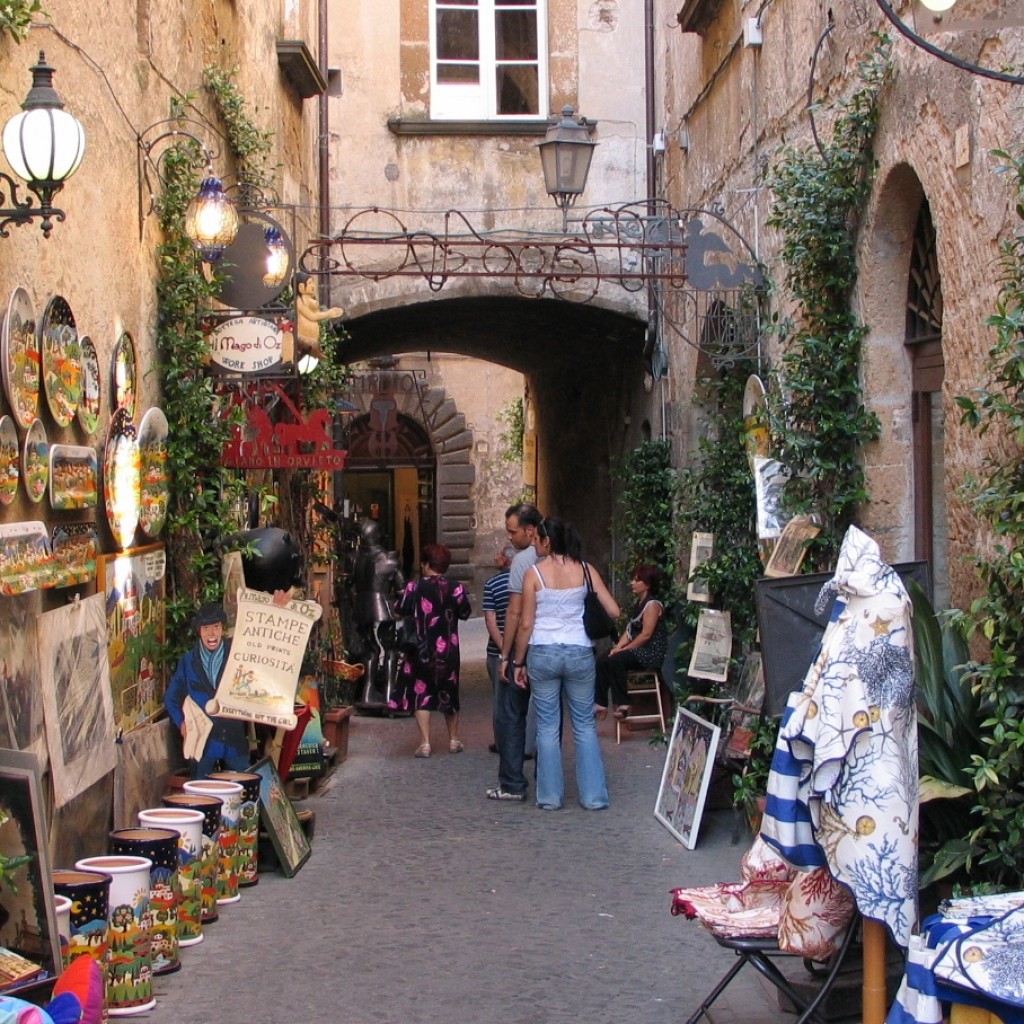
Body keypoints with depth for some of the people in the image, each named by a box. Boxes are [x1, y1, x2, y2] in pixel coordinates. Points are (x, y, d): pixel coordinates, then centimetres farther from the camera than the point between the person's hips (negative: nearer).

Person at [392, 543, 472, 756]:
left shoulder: (414, 587, -9)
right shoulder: (455, 588, -6)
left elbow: (400, 610, -2)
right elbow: (465, 613, 4)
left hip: (421, 650, -2)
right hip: (447, 650, 2)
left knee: (421, 693, 6)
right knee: (449, 693, 17)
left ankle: (425, 743, -1)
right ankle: (454, 740, 27)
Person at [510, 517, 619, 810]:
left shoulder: (534, 574, -5)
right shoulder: (586, 570, 0)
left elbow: (525, 624, -5)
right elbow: (614, 611, -2)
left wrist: (519, 662, 4)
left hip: (543, 654, -1)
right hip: (580, 654, 1)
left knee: (547, 727, 8)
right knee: (585, 725, 11)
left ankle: (550, 796, 12)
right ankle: (594, 796, 12)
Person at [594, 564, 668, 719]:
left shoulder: (652, 604, -14)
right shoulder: (639, 603, 17)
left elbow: (646, 635, -20)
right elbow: (629, 629, 14)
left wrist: (624, 649, -16)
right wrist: (618, 646, -3)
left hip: (652, 652, -9)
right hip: (637, 649, 10)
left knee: (615, 660, -29)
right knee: (602, 660, -7)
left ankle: (622, 704, -21)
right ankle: (601, 704, -9)